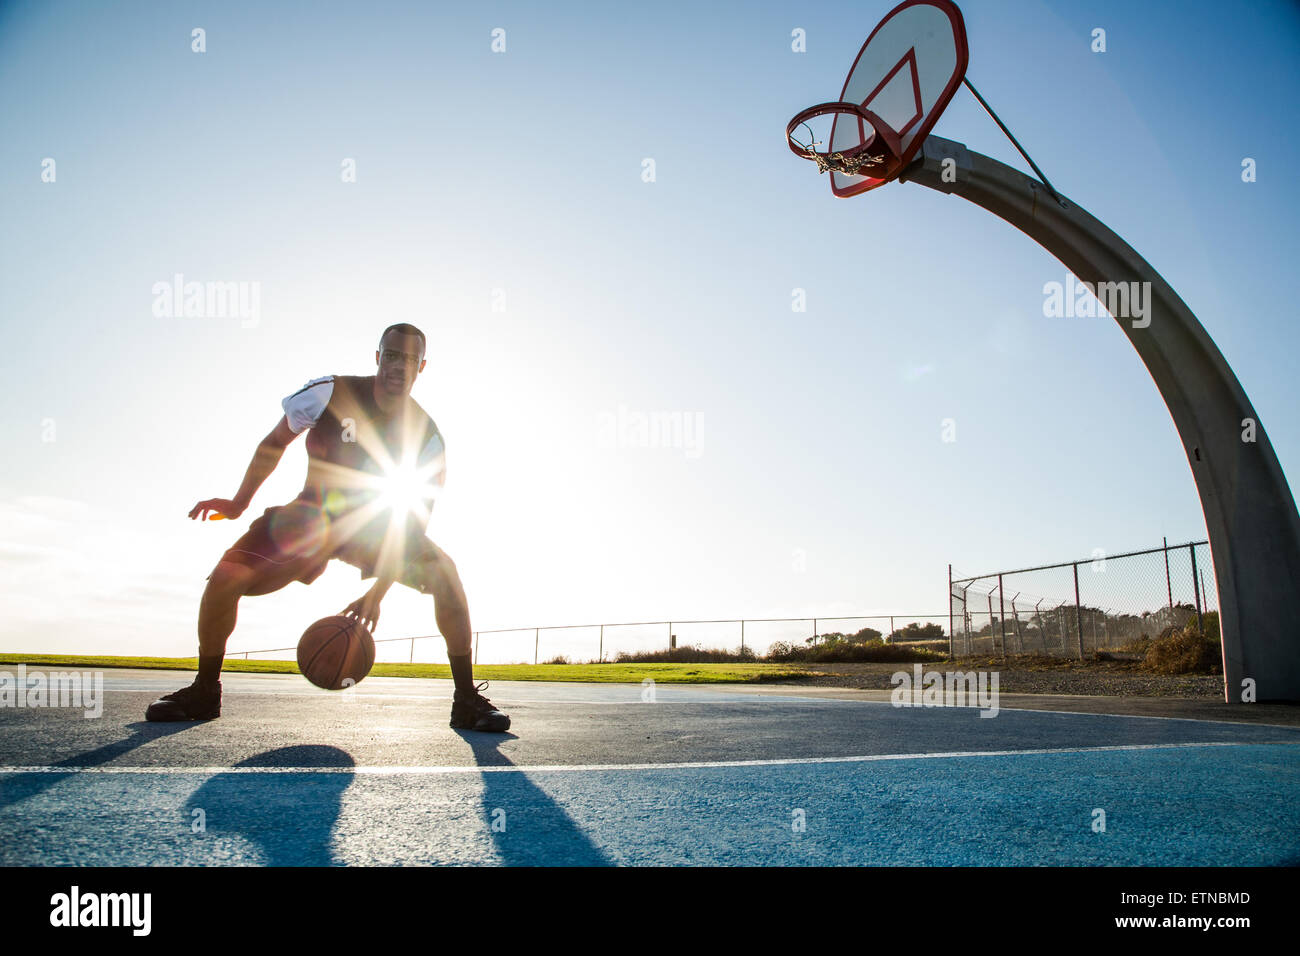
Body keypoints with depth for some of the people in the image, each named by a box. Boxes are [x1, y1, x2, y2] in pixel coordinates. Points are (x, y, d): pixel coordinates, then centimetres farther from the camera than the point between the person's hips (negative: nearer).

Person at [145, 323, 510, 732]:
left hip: (377, 523, 0)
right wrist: (239, 503, -8)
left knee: (444, 571, -27)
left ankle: (467, 701, -19)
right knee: (226, 577, -18)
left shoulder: (426, 435, -17)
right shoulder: (331, 393, -16)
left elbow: (415, 521, -18)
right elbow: (275, 442, 0)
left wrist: (377, 594, -25)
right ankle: (204, 692, 8)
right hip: (311, 514, 1)